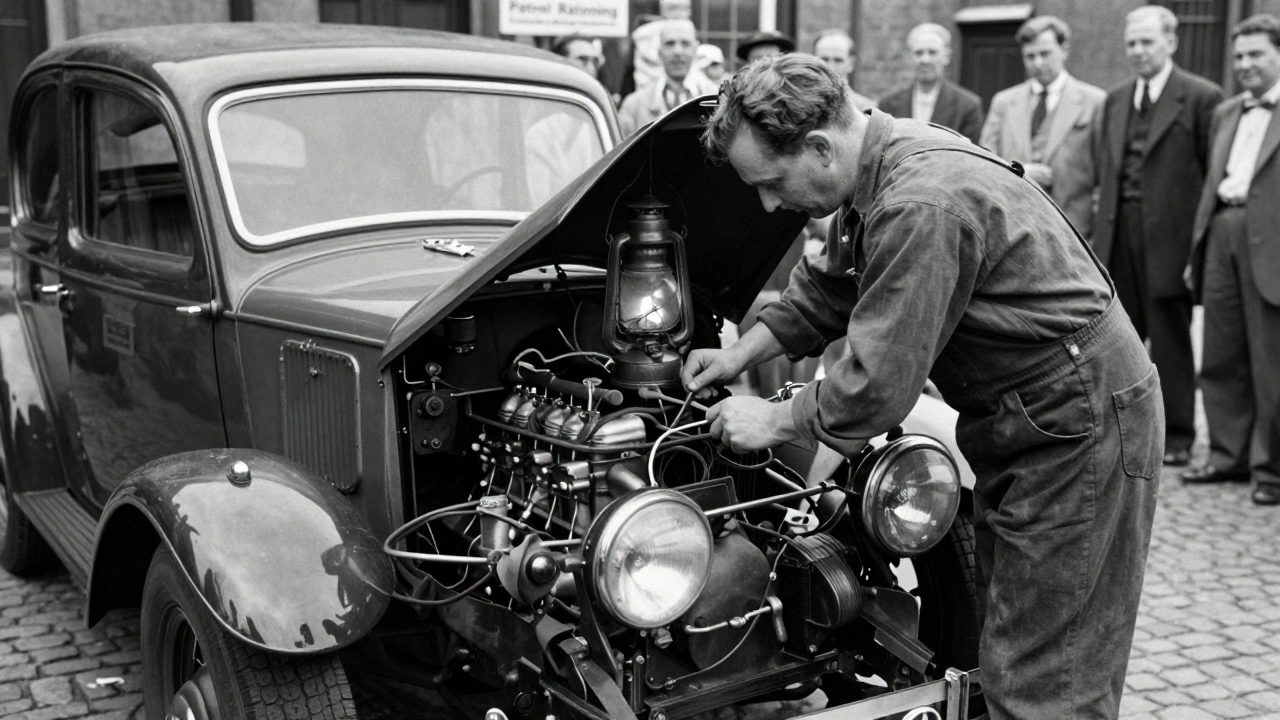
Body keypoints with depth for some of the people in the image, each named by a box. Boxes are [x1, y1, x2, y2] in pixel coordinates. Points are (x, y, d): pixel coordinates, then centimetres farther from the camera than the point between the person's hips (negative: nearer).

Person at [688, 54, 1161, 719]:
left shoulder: (921, 208, -28)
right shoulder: (886, 156, 4)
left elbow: (878, 384, -26)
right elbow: (828, 289, 19)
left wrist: (775, 421, -11)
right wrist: (741, 354, 11)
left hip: (1080, 426, -10)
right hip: (1032, 420, 10)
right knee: (999, 645, 18)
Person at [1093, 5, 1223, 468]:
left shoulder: (1201, 98, -5)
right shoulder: (1115, 100, 15)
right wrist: (1101, 230, 10)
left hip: (1168, 235, -5)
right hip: (1119, 234, 5)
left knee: (1170, 339, 4)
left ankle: (1176, 436, 15)